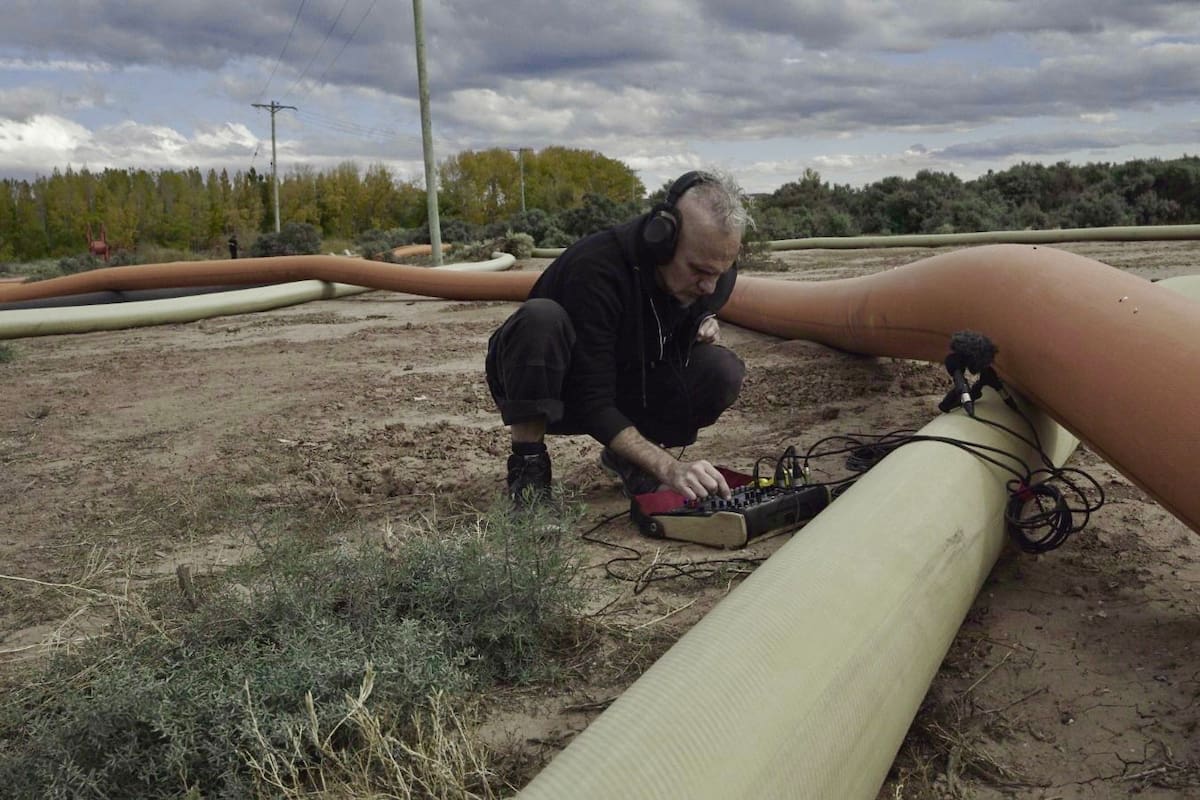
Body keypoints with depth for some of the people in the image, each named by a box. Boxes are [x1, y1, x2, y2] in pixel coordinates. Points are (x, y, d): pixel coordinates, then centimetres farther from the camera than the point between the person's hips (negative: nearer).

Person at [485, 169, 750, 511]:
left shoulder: (714, 273, -13)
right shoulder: (596, 268, -34)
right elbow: (592, 405, -34)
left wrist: (703, 329, -16)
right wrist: (670, 467, -44)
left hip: (627, 389, 5)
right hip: (536, 391, -5)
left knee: (723, 372, -20)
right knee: (541, 318, -38)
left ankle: (625, 455, 3)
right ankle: (527, 464, -21)